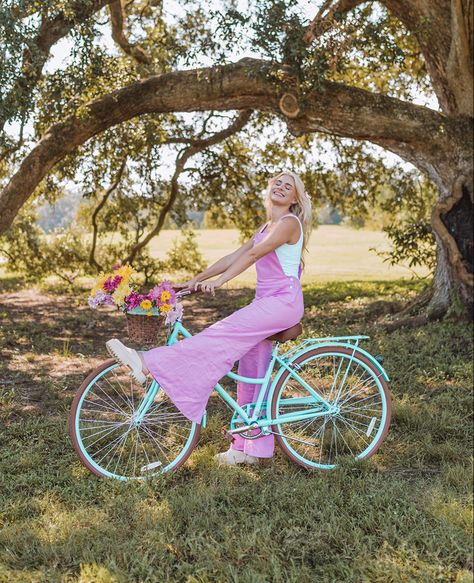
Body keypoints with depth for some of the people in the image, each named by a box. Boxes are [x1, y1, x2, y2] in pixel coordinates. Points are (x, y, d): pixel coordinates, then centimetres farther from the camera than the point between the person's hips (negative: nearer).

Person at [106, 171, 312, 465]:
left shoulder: (289, 223, -6)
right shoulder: (266, 228, 23)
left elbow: (253, 254, -19)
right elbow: (235, 256, 17)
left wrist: (219, 281, -28)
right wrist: (195, 280, 9)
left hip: (284, 301, -10)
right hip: (265, 303, 10)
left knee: (220, 335, -23)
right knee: (252, 375, 7)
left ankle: (148, 363, -35)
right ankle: (251, 449, 14)